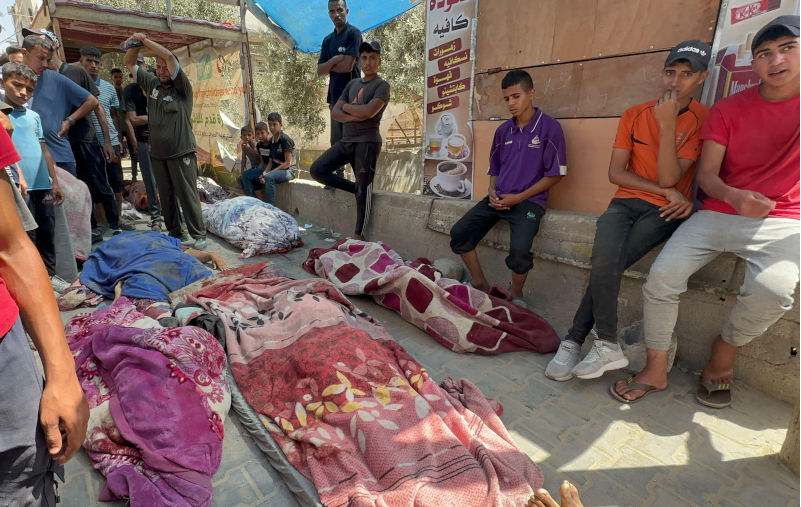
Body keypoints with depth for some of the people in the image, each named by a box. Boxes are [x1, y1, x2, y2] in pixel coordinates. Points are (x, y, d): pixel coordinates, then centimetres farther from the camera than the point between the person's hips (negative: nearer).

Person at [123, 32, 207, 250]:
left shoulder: (182, 88, -3)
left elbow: (169, 56, -14)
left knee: (188, 195, -6)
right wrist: (134, 44, 4)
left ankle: (199, 234, 0)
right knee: (166, 196, 10)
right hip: (157, 154, 6)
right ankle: (174, 232, 20)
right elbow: (129, 63, 19)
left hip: (181, 153, -6)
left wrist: (145, 40, -7)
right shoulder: (152, 84, 13)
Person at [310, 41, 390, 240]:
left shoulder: (382, 86, -1)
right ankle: (355, 188, 13)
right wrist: (353, 117, -11)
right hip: (345, 141, 7)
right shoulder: (352, 84, 18)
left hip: (367, 142, -7)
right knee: (317, 170, -1)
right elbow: (335, 113, 9)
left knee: (363, 190, -6)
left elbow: (369, 111, -18)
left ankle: (358, 236, 2)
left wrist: (347, 107, -1)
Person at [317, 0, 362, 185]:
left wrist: (329, 65, 3)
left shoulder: (353, 33, -3)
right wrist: (335, 60, -8)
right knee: (336, 141, 10)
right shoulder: (328, 40, 17)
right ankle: (339, 176, 19)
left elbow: (347, 66, -13)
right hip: (335, 95, 7)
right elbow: (320, 71, 9)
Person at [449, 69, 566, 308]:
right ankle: (481, 286, 6)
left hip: (529, 201, -6)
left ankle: (516, 295, 0)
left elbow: (555, 174, -6)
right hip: (498, 198, 6)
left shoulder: (550, 127, -4)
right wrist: (492, 192, 1)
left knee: (519, 249, -30)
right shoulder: (503, 130, 13)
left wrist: (519, 197, -13)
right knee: (459, 232, -10)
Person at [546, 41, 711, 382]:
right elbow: (615, 173, 3)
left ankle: (575, 341, -14)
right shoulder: (634, 115, 10)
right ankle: (607, 347, -17)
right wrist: (666, 191, -6)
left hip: (665, 212, -2)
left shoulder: (702, 121, 1)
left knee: (607, 264, -27)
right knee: (605, 256, -29)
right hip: (626, 201, 2)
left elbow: (668, 178, -11)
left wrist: (667, 125, -17)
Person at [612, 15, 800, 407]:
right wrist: (734, 196, -24)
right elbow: (706, 174, -3)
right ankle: (656, 371, -2)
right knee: (661, 277, -19)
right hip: (718, 213, 2)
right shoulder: (728, 109, 4)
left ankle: (725, 348, 3)